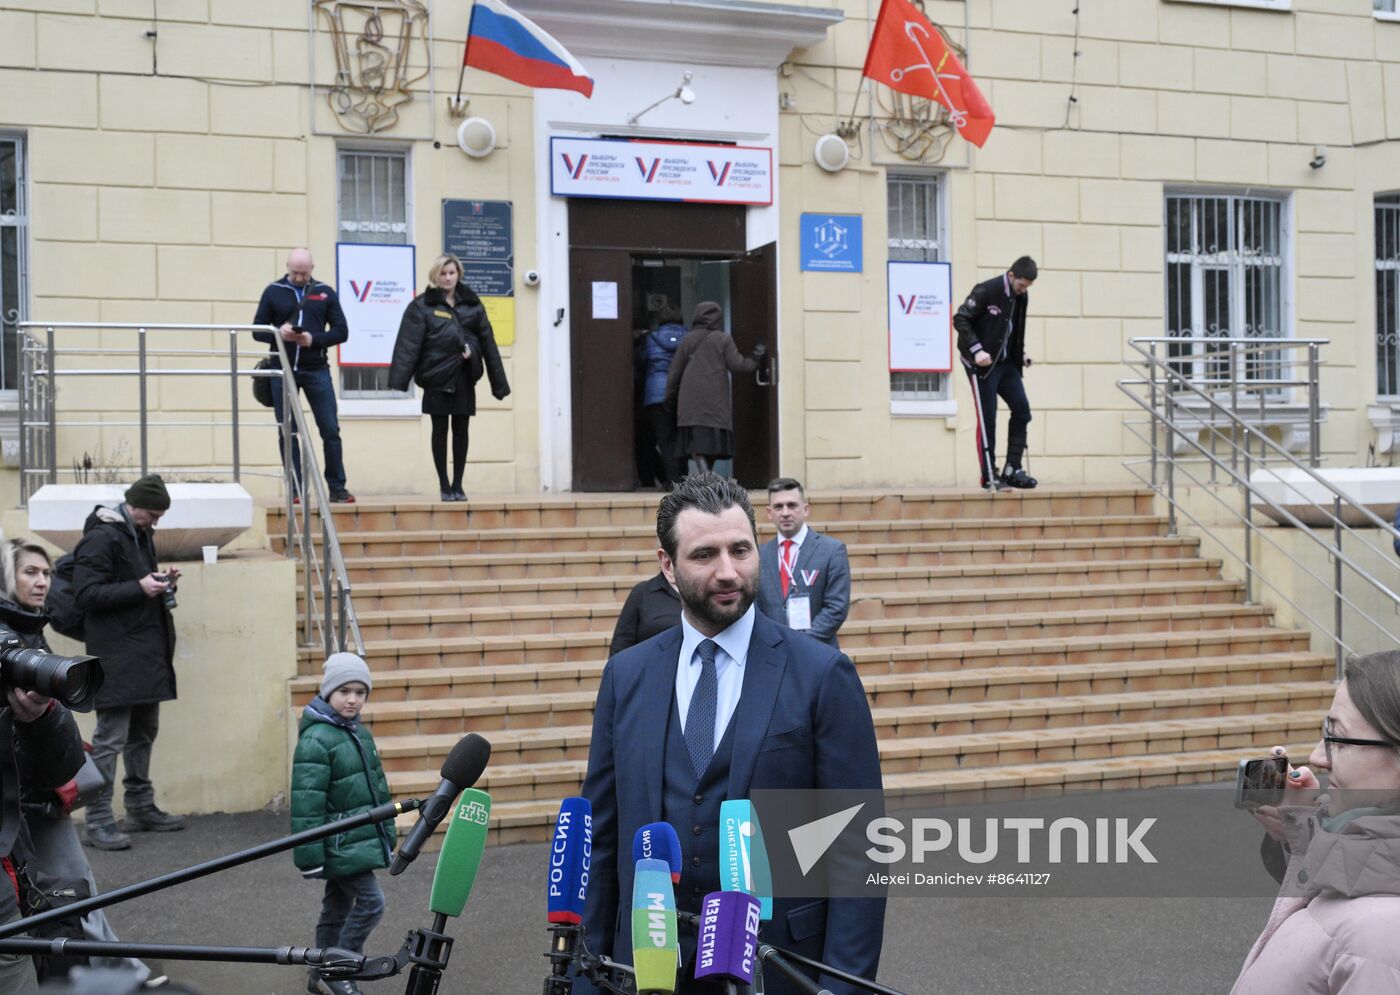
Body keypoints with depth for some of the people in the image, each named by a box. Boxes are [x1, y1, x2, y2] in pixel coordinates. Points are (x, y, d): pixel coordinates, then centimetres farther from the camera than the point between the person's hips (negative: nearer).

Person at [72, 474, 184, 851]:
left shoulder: (141, 534, 17)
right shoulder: (101, 538, -12)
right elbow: (86, 594, -18)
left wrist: (162, 583, 8)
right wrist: (140, 589, -23)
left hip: (147, 654, 10)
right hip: (117, 656, -10)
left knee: (144, 733, 16)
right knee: (110, 738, -9)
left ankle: (141, 809, 27)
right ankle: (97, 821, -5)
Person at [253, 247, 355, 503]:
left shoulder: (325, 293, 6)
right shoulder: (273, 292, 5)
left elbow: (341, 331, 4)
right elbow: (258, 330, 5)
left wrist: (314, 339, -13)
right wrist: (278, 333, -15)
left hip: (316, 370, 0)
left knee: (330, 430, -1)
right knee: (287, 432, 3)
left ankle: (337, 488, 6)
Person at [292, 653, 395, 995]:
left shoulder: (360, 732, 10)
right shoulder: (316, 740, -18)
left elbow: (378, 787, 19)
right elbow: (306, 801, -20)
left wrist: (387, 835, 20)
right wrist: (309, 855, -21)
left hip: (362, 838, 8)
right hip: (341, 844, -8)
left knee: (338, 907, 16)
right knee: (371, 902, -11)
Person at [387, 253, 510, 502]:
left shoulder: (472, 304, 8)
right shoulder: (422, 306, -2)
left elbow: (488, 342, 7)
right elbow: (407, 344, -11)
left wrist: (499, 382, 5)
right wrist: (398, 380, -21)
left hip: (465, 376, 3)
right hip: (437, 376, -3)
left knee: (461, 430, 7)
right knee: (440, 429, 3)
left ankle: (457, 485, 16)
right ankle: (444, 486, 11)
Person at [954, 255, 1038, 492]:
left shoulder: (1021, 297, 7)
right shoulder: (986, 291, -16)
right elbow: (960, 320, -16)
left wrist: (1021, 354, 7)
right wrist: (976, 350, -24)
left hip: (1007, 363, 7)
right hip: (983, 364, -7)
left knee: (1022, 410, -1)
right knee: (987, 420, -5)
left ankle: (1012, 469, 5)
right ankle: (989, 477, 2)